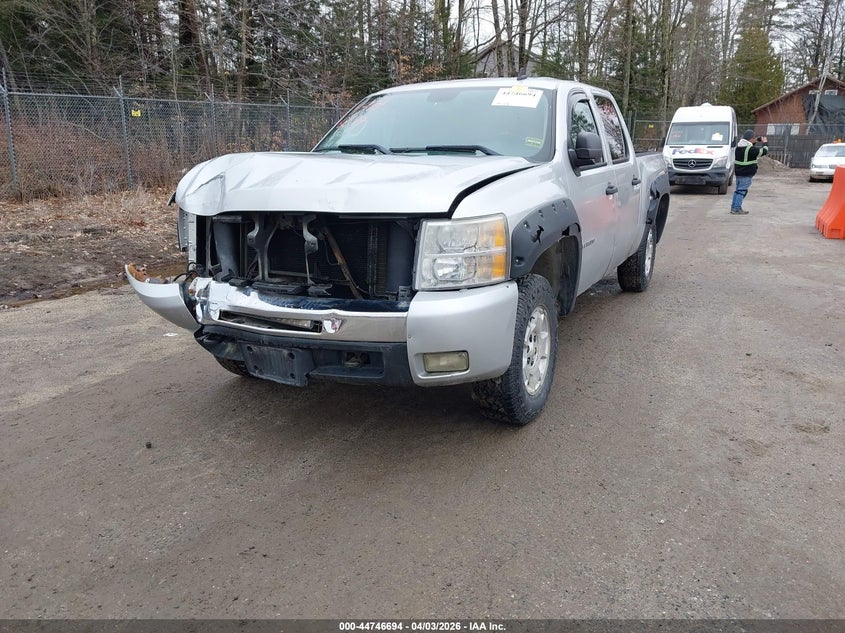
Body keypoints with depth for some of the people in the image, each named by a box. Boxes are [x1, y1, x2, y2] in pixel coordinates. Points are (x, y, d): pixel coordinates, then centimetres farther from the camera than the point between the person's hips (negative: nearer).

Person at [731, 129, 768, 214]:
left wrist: (756, 142, 17)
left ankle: (733, 207, 19)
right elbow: (764, 151, -9)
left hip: (738, 172, 8)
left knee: (738, 190, 16)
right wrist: (764, 143, 8)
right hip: (746, 174, -8)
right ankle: (737, 209, -7)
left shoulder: (738, 146, 7)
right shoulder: (751, 149, -18)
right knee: (742, 191, -6)